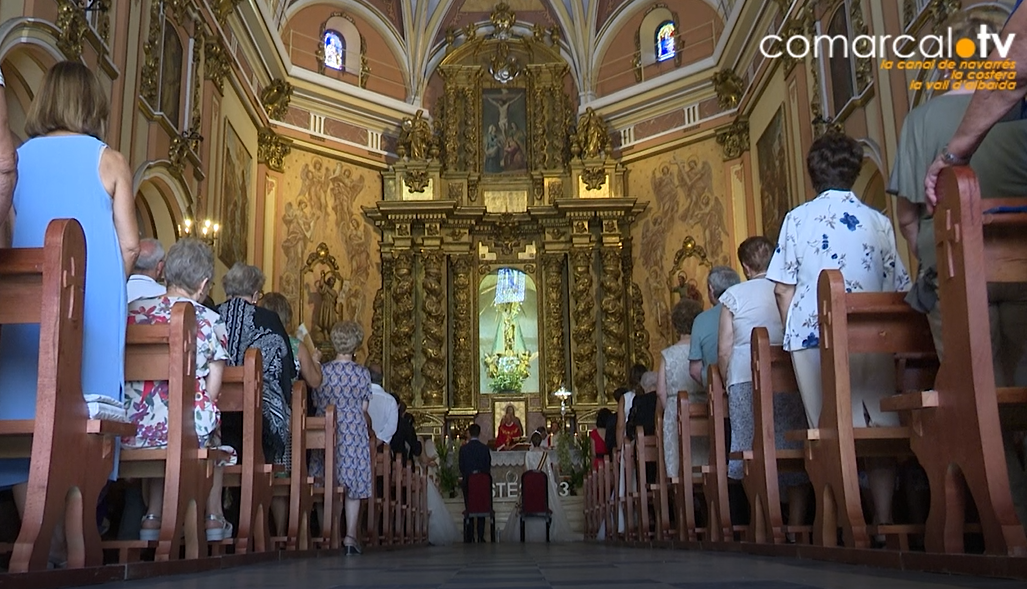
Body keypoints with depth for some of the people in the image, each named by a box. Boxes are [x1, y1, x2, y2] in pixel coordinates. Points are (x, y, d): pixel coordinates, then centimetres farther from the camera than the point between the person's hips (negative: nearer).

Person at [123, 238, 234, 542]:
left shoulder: (134, 310, 6)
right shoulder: (209, 320, -1)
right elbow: (214, 383, -2)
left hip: (134, 425, 3)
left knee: (157, 429, 36)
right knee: (214, 435, 30)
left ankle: (153, 516, 30)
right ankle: (214, 516, 30)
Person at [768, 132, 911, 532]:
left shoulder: (797, 219, 5)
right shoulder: (879, 222, 9)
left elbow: (783, 289, 2)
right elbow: (898, 289, 10)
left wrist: (793, 333, 12)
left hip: (813, 335, -1)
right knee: (879, 427, 6)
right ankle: (884, 520, 4)